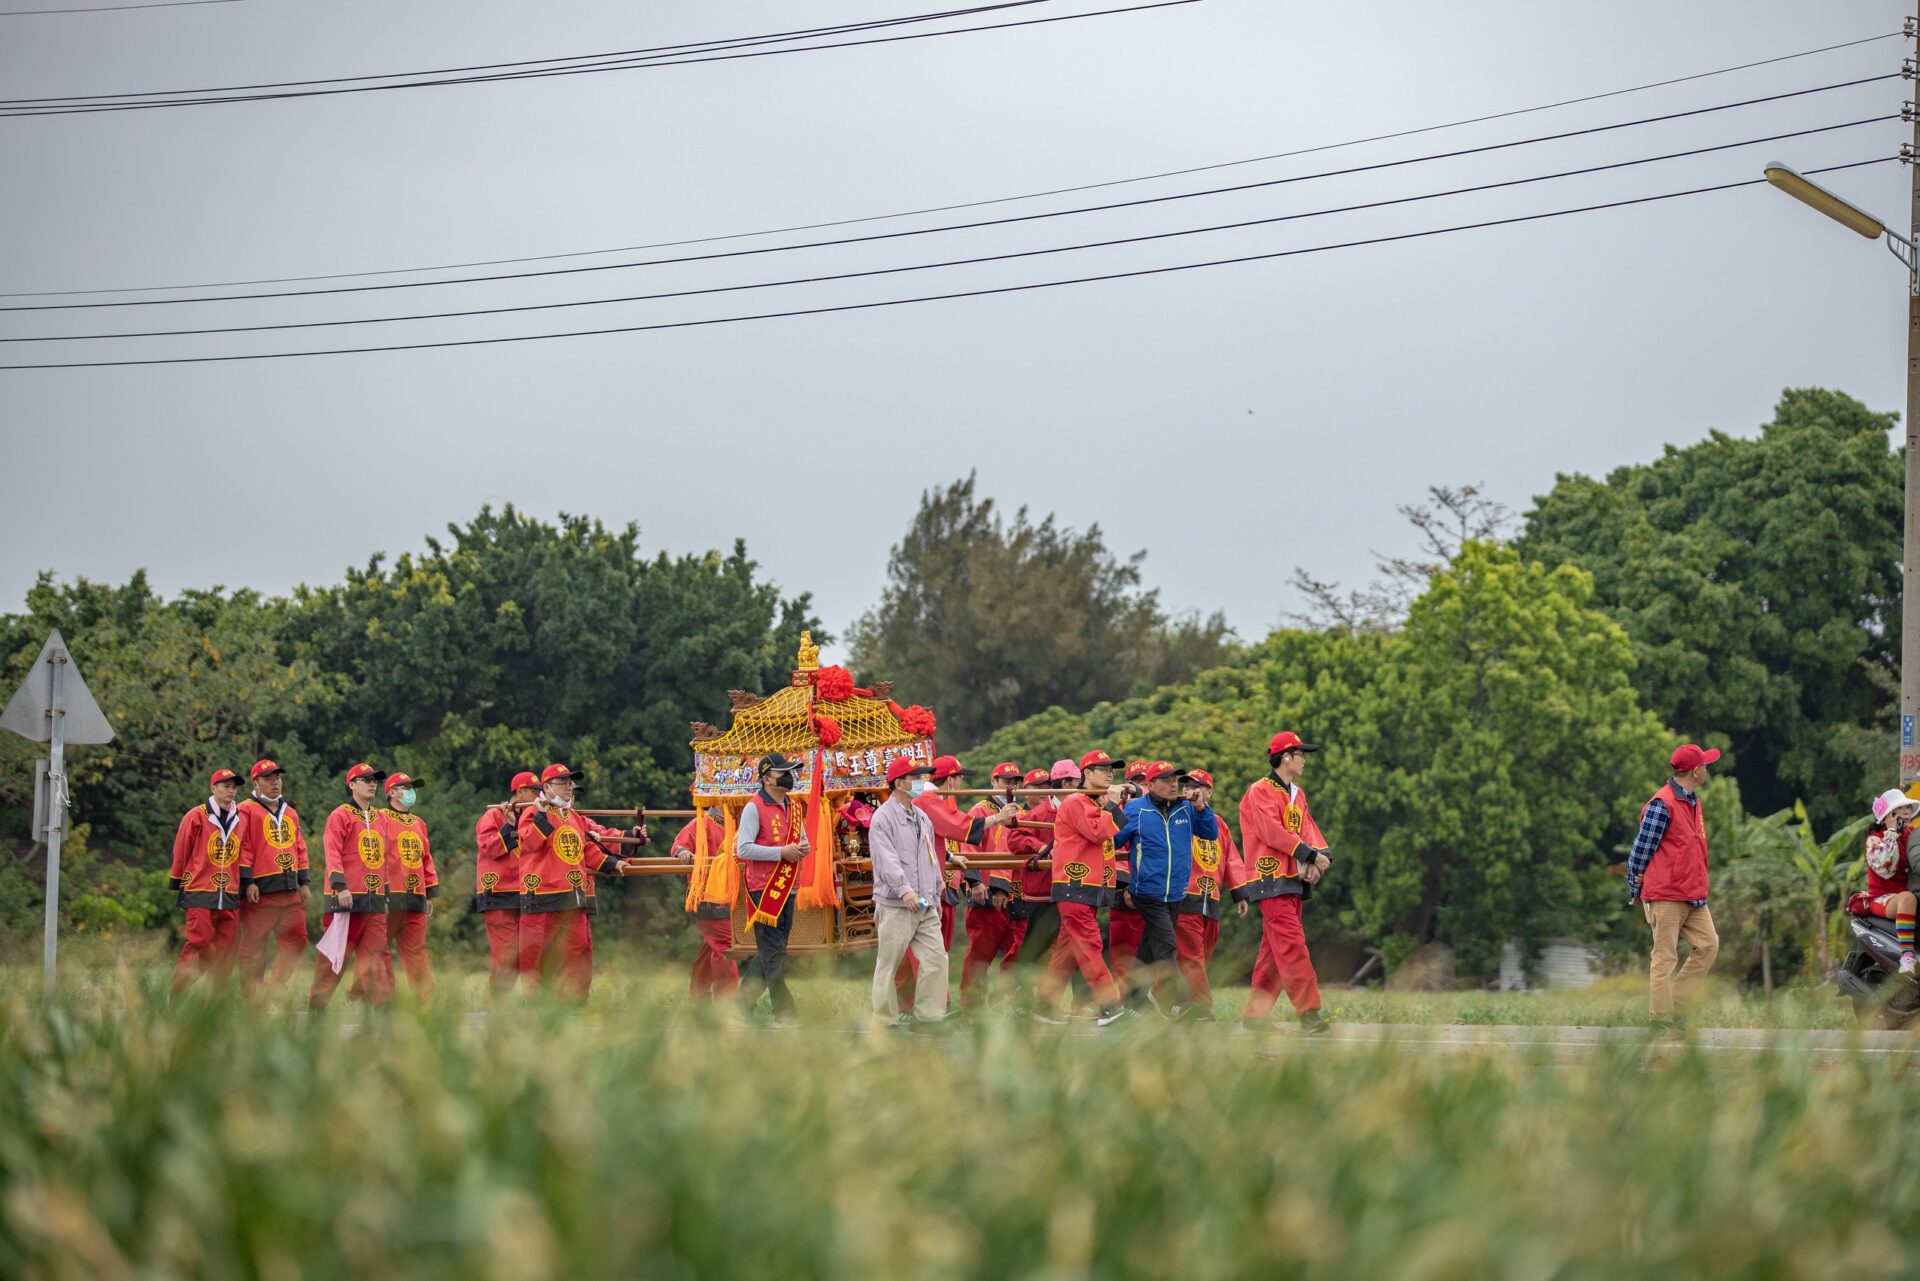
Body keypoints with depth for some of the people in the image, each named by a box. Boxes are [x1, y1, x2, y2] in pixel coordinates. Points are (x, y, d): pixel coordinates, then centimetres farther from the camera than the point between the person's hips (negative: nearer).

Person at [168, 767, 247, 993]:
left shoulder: (240, 820, 11)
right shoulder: (196, 817, -1)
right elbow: (180, 853, 2)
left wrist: (245, 885, 11)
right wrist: (178, 887, 4)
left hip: (230, 897, 5)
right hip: (200, 892, -5)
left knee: (225, 954, 3)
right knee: (198, 945, -12)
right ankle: (177, 996, -6)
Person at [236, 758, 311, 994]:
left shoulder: (290, 813, 21)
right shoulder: (247, 810, 0)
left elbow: (300, 849, 23)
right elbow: (243, 847, -6)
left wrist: (305, 882, 16)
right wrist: (248, 882, -13)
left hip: (290, 890, 6)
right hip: (261, 890, -6)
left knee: (296, 940, 0)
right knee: (254, 947, -2)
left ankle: (275, 990, 6)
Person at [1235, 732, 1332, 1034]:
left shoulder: (1297, 794, 20)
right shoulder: (1262, 791, -7)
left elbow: (1308, 830, 10)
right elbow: (1273, 832, -17)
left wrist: (1320, 857, -9)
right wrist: (1310, 854, -17)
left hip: (1295, 879, 9)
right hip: (1271, 880, -9)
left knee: (1274, 949, 9)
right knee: (1292, 944, -16)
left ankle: (1255, 1015, 13)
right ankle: (1308, 1013, -22)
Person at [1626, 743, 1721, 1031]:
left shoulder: (1693, 801, 14)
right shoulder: (1662, 805, -14)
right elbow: (1642, 849, -11)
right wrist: (1635, 890, -5)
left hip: (1694, 895, 8)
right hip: (1666, 896, -8)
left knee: (1708, 945, 3)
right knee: (1665, 956, -4)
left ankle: (1673, 998, 11)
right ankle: (1660, 1017, 1)